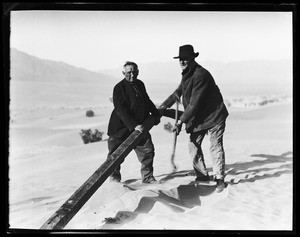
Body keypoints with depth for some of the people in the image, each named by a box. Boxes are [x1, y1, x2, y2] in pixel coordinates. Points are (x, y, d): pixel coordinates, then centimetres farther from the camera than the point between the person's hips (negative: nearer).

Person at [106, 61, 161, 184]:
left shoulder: (140, 84, 7)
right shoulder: (119, 88, -14)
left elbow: (147, 101, 24)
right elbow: (121, 110, -22)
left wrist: (156, 114, 21)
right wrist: (134, 125, -28)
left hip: (140, 126, 6)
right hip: (121, 127, -5)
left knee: (148, 149, 1)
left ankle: (147, 177, 14)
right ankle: (114, 177, 26)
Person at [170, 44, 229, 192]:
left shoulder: (200, 75, -25)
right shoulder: (186, 73, 4)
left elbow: (194, 103, -28)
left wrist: (181, 122, -25)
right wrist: (178, 92, 15)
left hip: (214, 115, -8)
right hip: (196, 118, 8)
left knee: (215, 147, -6)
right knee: (193, 146, 4)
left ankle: (219, 179, 7)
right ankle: (202, 176, 18)